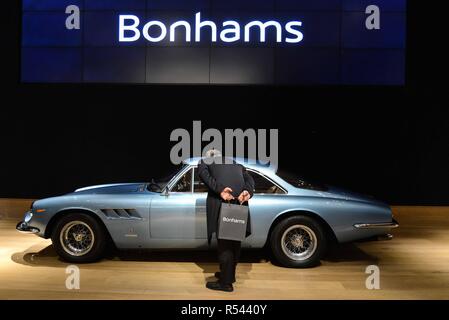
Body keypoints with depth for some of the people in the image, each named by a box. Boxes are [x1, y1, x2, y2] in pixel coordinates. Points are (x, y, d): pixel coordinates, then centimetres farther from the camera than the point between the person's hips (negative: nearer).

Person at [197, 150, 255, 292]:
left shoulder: (205, 161, 21)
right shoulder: (236, 163, 32)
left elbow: (203, 173, -2)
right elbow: (249, 178, 13)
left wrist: (219, 190, -12)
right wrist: (247, 191, -5)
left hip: (220, 201, -4)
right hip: (239, 201, 5)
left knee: (224, 242, 1)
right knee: (235, 240, 17)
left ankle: (226, 282, 7)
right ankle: (229, 274, 32)